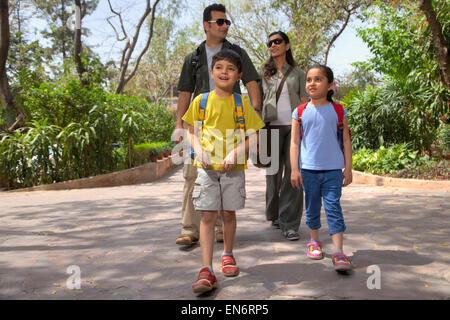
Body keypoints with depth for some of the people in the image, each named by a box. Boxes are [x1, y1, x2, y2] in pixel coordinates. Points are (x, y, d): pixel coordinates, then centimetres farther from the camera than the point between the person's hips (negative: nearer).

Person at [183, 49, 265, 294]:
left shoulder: (241, 104, 3)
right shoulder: (200, 101, 5)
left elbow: (252, 137, 2)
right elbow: (191, 132, 10)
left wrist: (235, 153, -13)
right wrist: (199, 150, -9)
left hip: (233, 168, 0)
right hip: (207, 167, 0)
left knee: (228, 213, 10)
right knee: (207, 215, -5)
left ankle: (228, 255, 32)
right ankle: (206, 270, -3)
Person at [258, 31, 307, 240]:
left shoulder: (298, 73, 14)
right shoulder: (264, 73, 15)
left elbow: (304, 103, 9)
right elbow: (257, 102, 13)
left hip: (294, 125, -1)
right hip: (271, 125, 1)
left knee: (294, 172, -9)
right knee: (273, 172, 3)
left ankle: (290, 224, -7)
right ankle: (274, 215, 21)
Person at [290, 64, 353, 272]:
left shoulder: (338, 111, 2)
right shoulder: (300, 112, 2)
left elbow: (346, 140, 6)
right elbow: (294, 142, 2)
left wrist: (348, 168, 3)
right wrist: (294, 169, -4)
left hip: (333, 169, -1)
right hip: (309, 169, 1)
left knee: (333, 207, -6)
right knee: (312, 208, 13)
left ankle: (338, 252, -6)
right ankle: (314, 241, 33)